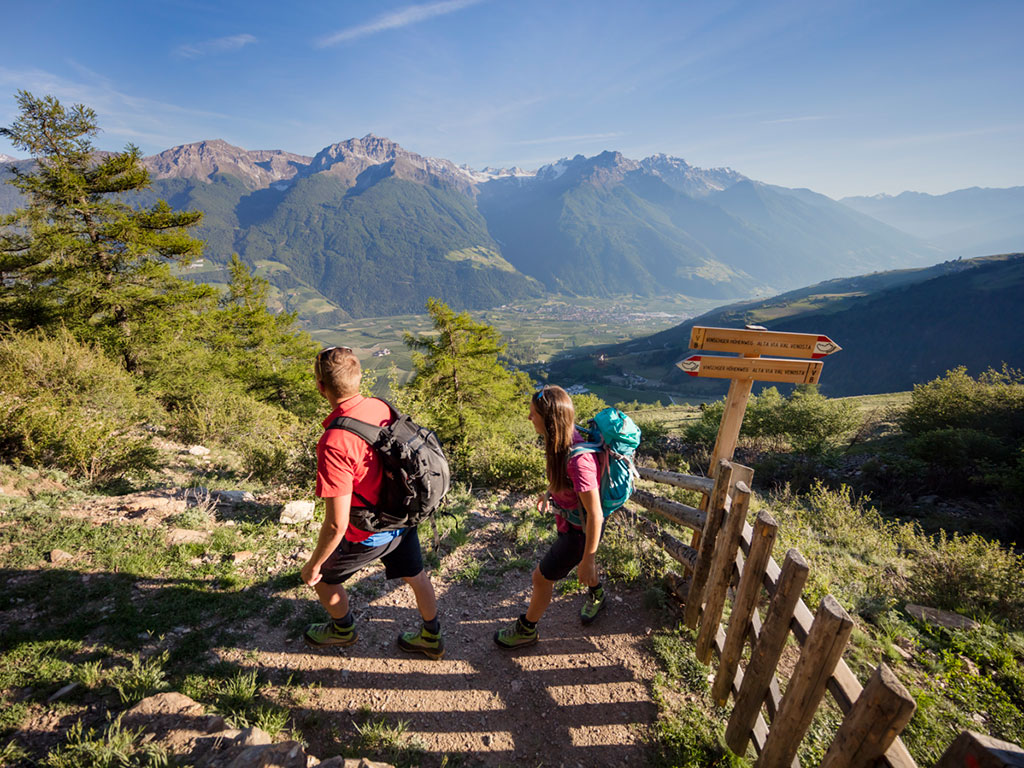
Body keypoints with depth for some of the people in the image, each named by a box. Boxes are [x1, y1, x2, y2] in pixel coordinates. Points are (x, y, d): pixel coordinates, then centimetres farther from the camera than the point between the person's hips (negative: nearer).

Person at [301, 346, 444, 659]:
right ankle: (431, 638, 48)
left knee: (322, 577, 24)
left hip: (367, 535, -6)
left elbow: (336, 524, -30)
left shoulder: (334, 443, -35)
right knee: (415, 575, 26)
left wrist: (313, 565, -12)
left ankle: (343, 629, 51)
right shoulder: (382, 407, -13)